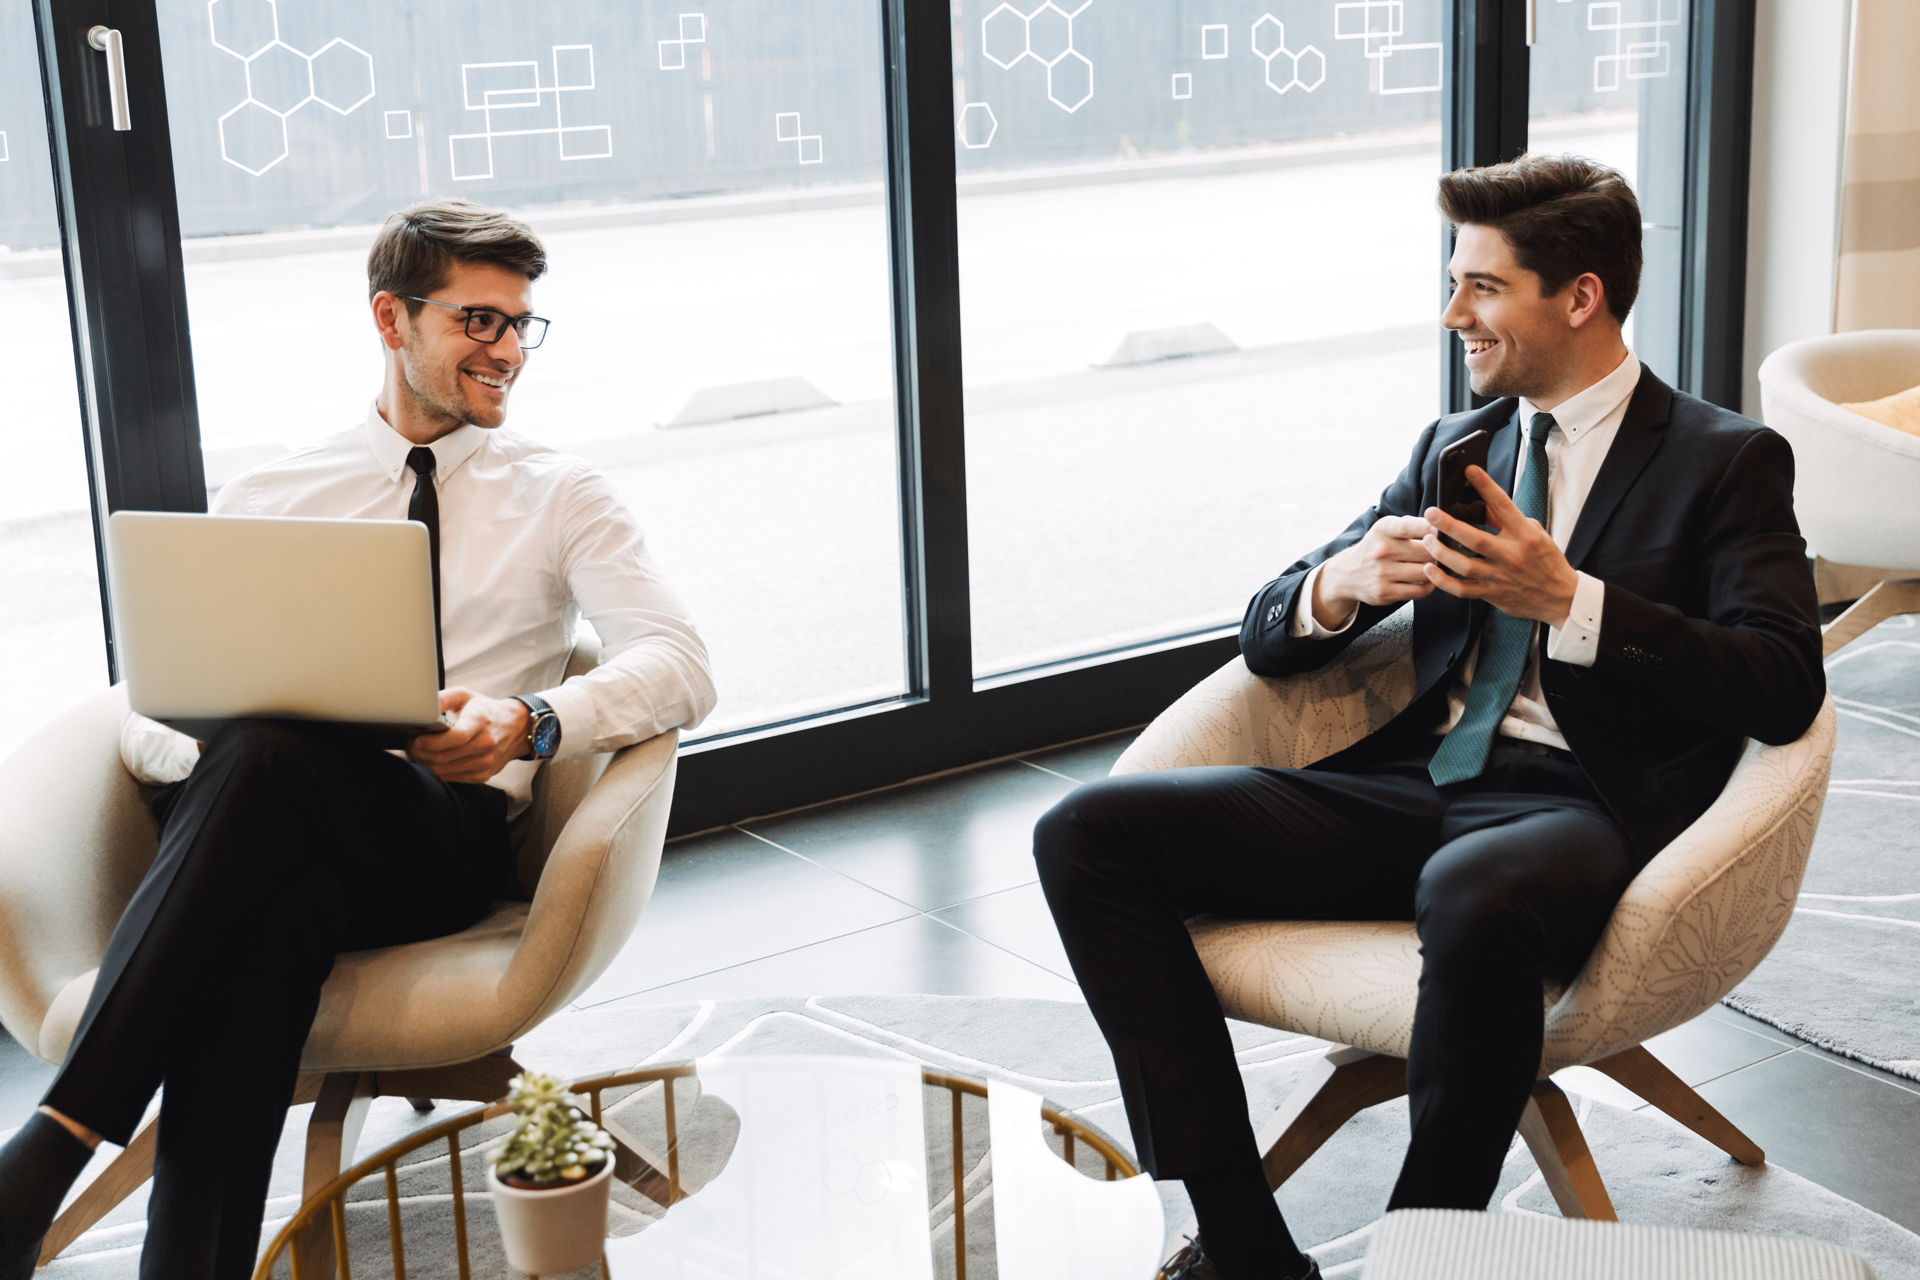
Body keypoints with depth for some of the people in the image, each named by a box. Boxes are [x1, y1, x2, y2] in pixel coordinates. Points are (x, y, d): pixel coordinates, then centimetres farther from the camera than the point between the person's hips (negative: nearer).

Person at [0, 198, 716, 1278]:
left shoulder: (561, 497, 16)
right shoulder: (264, 503, 20)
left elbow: (682, 670, 1)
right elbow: (147, 711, 14)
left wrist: (531, 724, -20)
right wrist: (213, 751, -13)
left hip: (445, 831, -1)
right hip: (268, 829, 2)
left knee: (273, 753, -35)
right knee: (282, 906, -38)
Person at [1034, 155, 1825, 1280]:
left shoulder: (1728, 461, 6)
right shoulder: (1455, 448, 21)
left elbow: (1785, 690, -9)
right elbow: (1268, 638, 19)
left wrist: (1569, 603, -18)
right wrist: (1339, 585, -6)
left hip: (1582, 804, -6)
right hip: (1412, 787, 6)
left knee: (1473, 896, -43)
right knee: (1090, 831, -12)